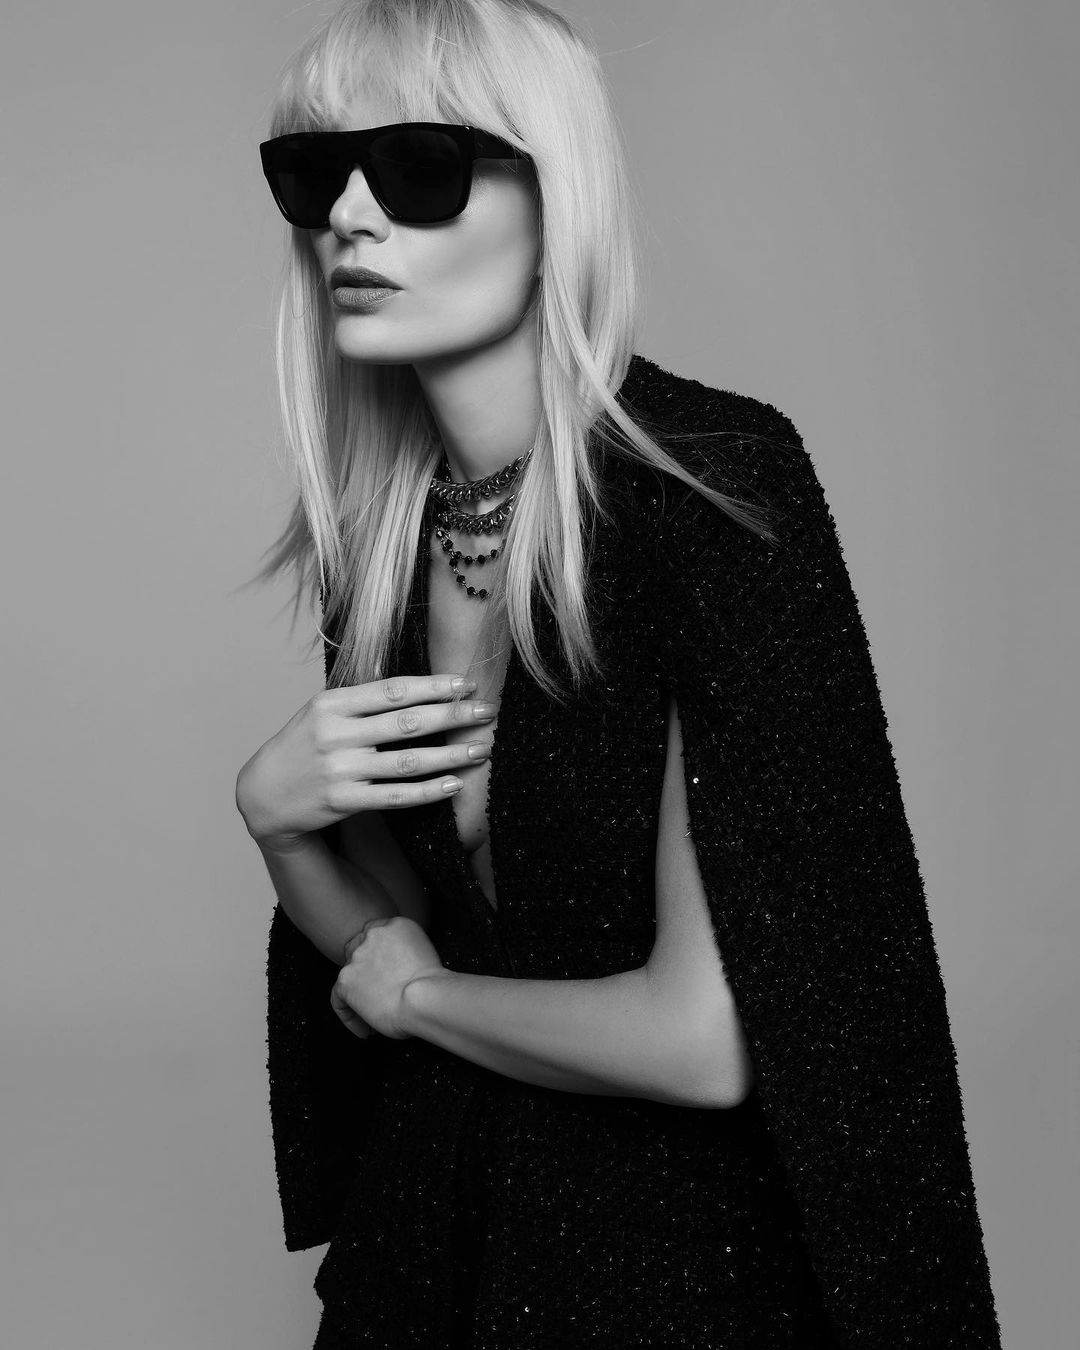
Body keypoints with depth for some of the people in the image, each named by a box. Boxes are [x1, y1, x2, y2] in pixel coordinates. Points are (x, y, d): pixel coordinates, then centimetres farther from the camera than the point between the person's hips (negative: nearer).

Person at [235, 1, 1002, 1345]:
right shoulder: (376, 527, -4)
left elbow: (708, 1039, -25)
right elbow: (385, 938, 7)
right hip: (430, 1219, 6)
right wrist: (273, 817, -14)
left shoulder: (712, 481, -23)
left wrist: (417, 994, -9)